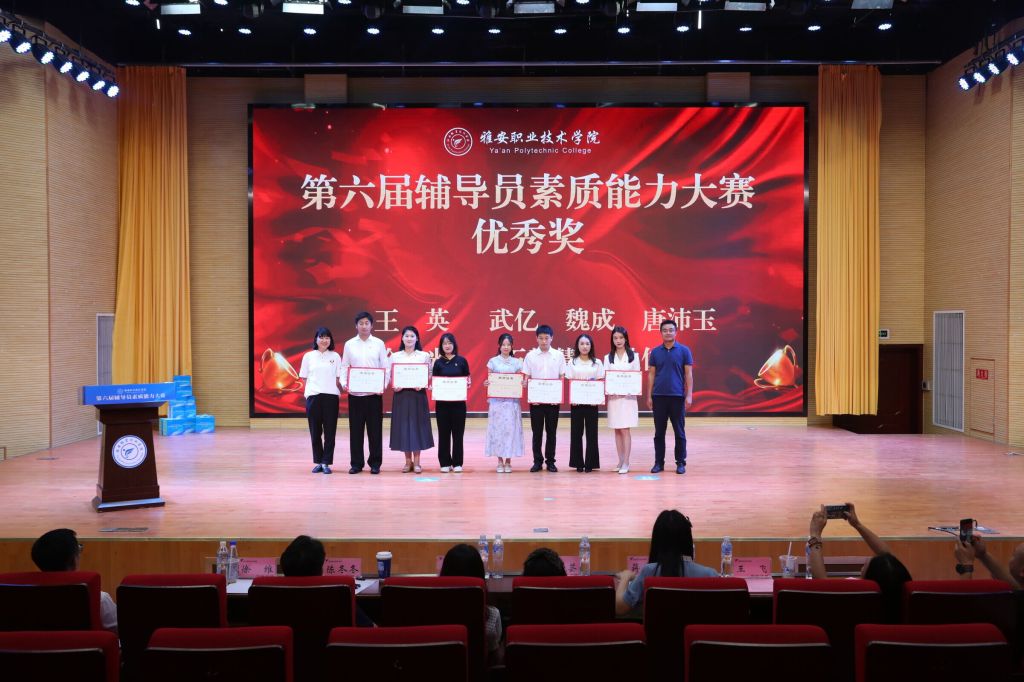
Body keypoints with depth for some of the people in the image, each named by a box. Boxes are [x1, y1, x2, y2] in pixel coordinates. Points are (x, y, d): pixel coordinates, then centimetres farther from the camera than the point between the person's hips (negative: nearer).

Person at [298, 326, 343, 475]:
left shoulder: (335, 356, 7)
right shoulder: (308, 356, 8)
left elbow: (338, 378, 7)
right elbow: (305, 378, 9)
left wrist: (339, 392, -3)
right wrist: (307, 393, 0)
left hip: (331, 396, 0)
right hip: (313, 396, 0)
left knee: (330, 431, -1)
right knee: (315, 431, 4)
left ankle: (326, 463, 4)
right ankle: (318, 462, 14)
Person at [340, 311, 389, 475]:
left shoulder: (379, 343, 3)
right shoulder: (349, 344, 5)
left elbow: (385, 367, 2)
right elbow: (344, 367, 6)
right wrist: (344, 383, -11)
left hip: (374, 393, -1)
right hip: (355, 394, 1)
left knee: (375, 429, 3)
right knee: (355, 429, 4)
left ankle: (375, 463, 11)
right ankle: (356, 463, 13)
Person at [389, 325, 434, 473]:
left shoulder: (424, 356, 3)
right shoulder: (395, 356, 6)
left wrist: (422, 385, -14)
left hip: (418, 395, -1)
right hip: (401, 395, 1)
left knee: (417, 425, 0)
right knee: (403, 425, 2)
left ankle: (416, 462, 8)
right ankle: (408, 461, 12)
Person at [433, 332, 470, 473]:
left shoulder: (462, 361, 3)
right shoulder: (438, 362, 5)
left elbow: (467, 380, 7)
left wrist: (467, 384, -14)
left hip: (458, 402, -1)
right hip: (442, 402, 1)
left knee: (458, 432, 3)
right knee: (443, 432, 4)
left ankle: (457, 463, 11)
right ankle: (445, 462, 11)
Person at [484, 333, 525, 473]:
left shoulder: (517, 362, 8)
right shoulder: (493, 361, 5)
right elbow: (489, 379, 7)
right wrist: (486, 383, -15)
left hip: (512, 400, 1)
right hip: (497, 400, -1)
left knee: (511, 428, -2)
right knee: (497, 428, -1)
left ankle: (508, 461, 7)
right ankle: (500, 461, 8)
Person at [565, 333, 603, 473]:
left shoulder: (597, 363, 7)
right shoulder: (572, 363, 6)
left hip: (592, 402, 0)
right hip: (576, 402, 0)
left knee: (591, 432, 0)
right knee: (576, 432, 1)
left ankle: (590, 463, 7)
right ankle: (578, 463, 9)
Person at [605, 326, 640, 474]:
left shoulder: (633, 356, 4)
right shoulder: (608, 358, 9)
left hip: (628, 397, -2)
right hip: (613, 397, 3)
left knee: (625, 430, -8)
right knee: (617, 430, 6)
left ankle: (626, 462, -7)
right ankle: (620, 460, 12)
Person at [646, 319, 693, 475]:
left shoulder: (684, 351, 1)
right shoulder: (655, 352, 6)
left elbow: (689, 374, -1)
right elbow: (651, 375, 7)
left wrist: (689, 395, -9)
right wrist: (649, 396, 2)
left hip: (678, 396, -2)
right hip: (659, 396, 2)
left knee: (679, 431, 3)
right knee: (659, 432, 6)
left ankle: (681, 463, 11)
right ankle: (659, 462, 13)